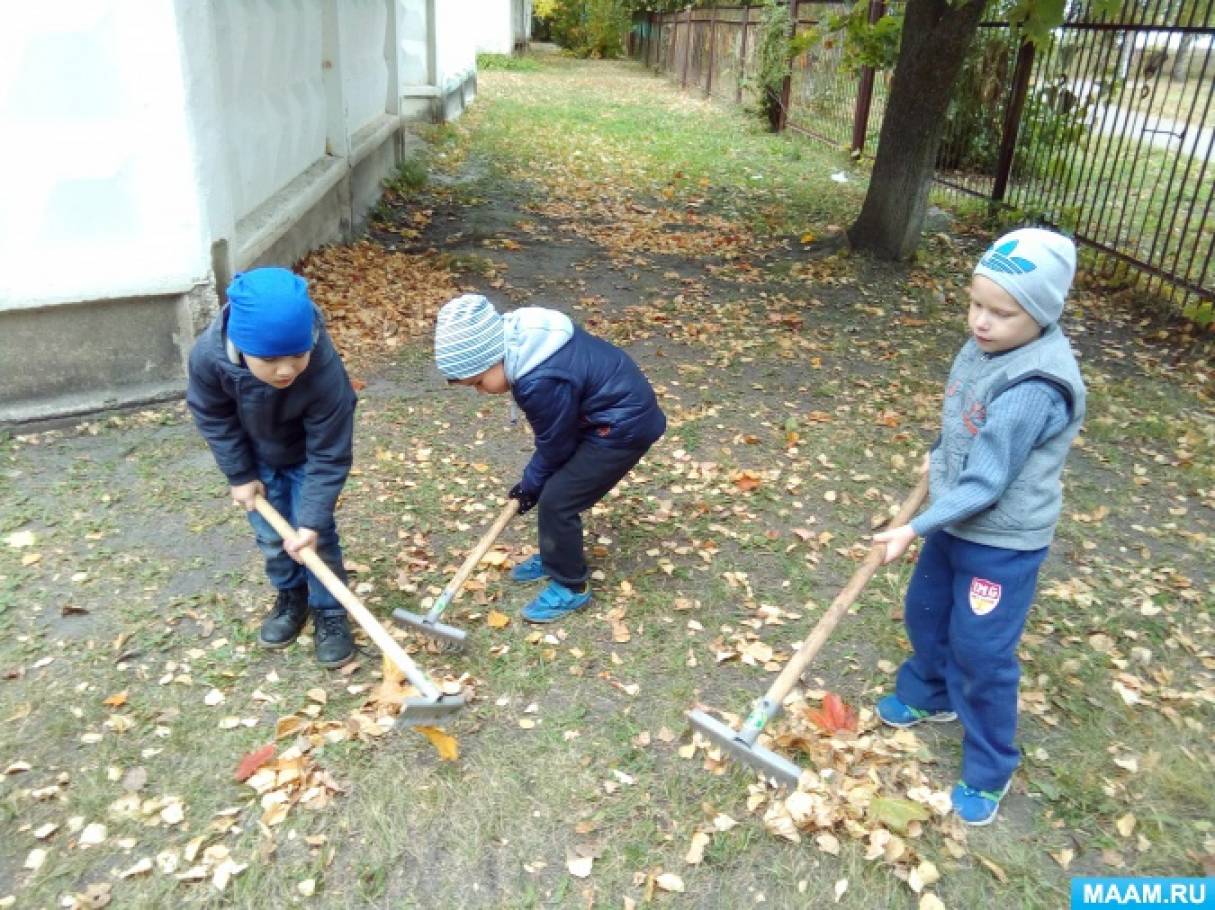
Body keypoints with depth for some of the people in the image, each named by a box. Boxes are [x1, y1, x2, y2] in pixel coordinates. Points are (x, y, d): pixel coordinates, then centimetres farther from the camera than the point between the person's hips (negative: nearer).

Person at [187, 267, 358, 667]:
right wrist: (240, 475, -9)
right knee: (270, 534, 10)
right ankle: (291, 597, 35)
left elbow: (329, 456, -31)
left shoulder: (326, 374, -42)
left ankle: (329, 611, 20)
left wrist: (312, 521, -30)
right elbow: (213, 419, -15)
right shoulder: (208, 356, -36)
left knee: (315, 534, -1)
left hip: (306, 454, -2)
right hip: (255, 454, 3)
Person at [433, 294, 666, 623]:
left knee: (557, 501, -6)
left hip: (625, 426, -10)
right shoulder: (517, 339, -4)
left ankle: (571, 586, 11)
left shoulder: (541, 382, -32)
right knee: (552, 486, 15)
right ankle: (554, 558, 35)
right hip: (605, 409, 10)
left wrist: (531, 484, 3)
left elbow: (554, 446, -15)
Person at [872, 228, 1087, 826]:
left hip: (1004, 542, -8)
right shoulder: (988, 346, -6)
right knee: (925, 611, 23)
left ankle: (989, 769, 24)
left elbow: (985, 484, -28)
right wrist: (938, 457, 17)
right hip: (958, 522, 8)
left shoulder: (1033, 389, -32)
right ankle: (929, 693, 50)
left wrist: (917, 528, -23)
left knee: (981, 653, 3)